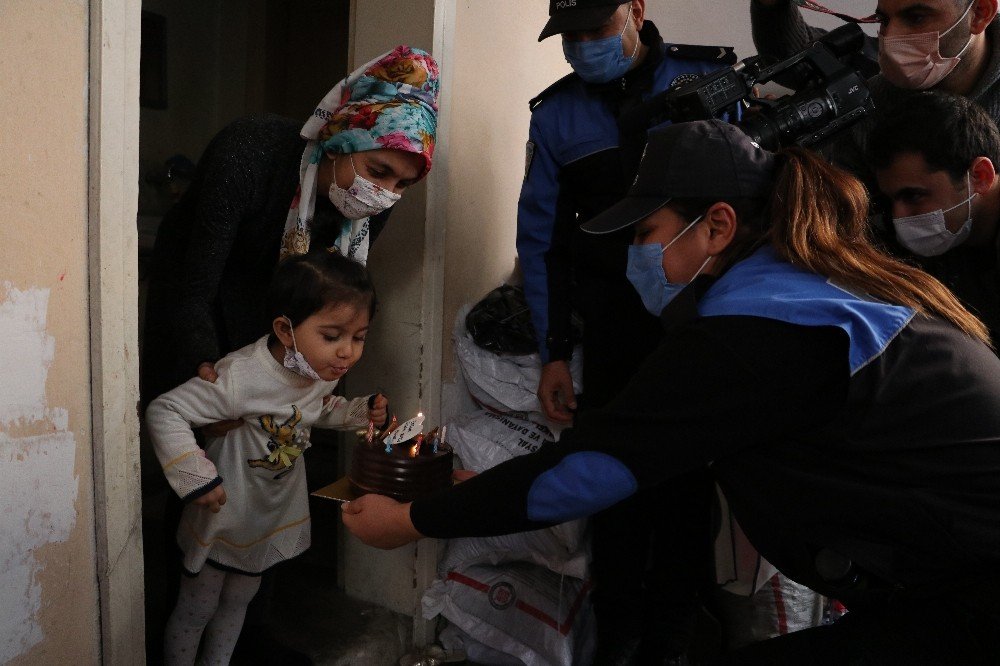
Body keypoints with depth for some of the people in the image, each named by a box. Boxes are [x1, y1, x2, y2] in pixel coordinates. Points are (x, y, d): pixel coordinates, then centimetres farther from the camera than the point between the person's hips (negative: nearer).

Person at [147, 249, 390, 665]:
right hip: (223, 518, -6)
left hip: (275, 520, 6)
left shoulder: (324, 373, -13)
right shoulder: (241, 378, -37)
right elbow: (163, 412, -32)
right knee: (195, 611, 15)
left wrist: (362, 411, -7)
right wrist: (196, 477, -35)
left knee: (237, 604, 27)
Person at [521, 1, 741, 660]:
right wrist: (554, 353, 1)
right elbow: (540, 238, 5)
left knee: (689, 482, 8)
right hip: (615, 331, 1)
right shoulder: (555, 114, 4)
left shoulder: (713, 77, 0)